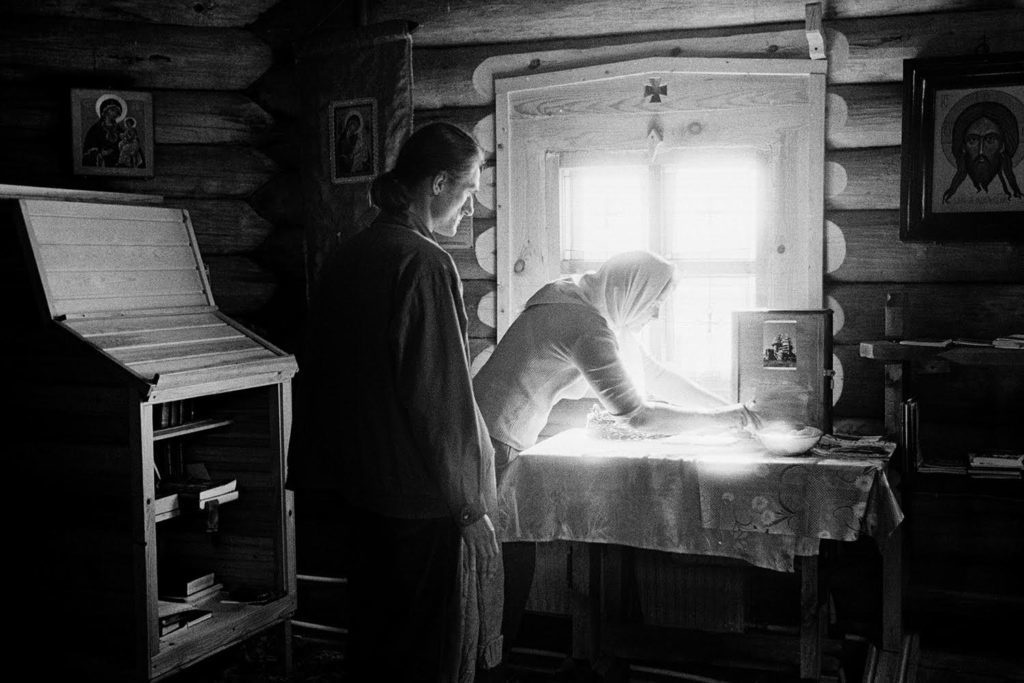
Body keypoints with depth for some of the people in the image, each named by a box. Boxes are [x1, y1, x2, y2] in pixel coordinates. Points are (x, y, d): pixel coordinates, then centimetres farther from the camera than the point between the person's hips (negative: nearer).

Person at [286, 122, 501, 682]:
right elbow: (445, 397, -19)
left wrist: (327, 476, 22)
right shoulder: (426, 264, -17)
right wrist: (472, 507, -13)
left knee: (370, 637, 20)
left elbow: (318, 373, 15)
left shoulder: (344, 257, 7)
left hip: (358, 488, 8)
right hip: (417, 498, -8)